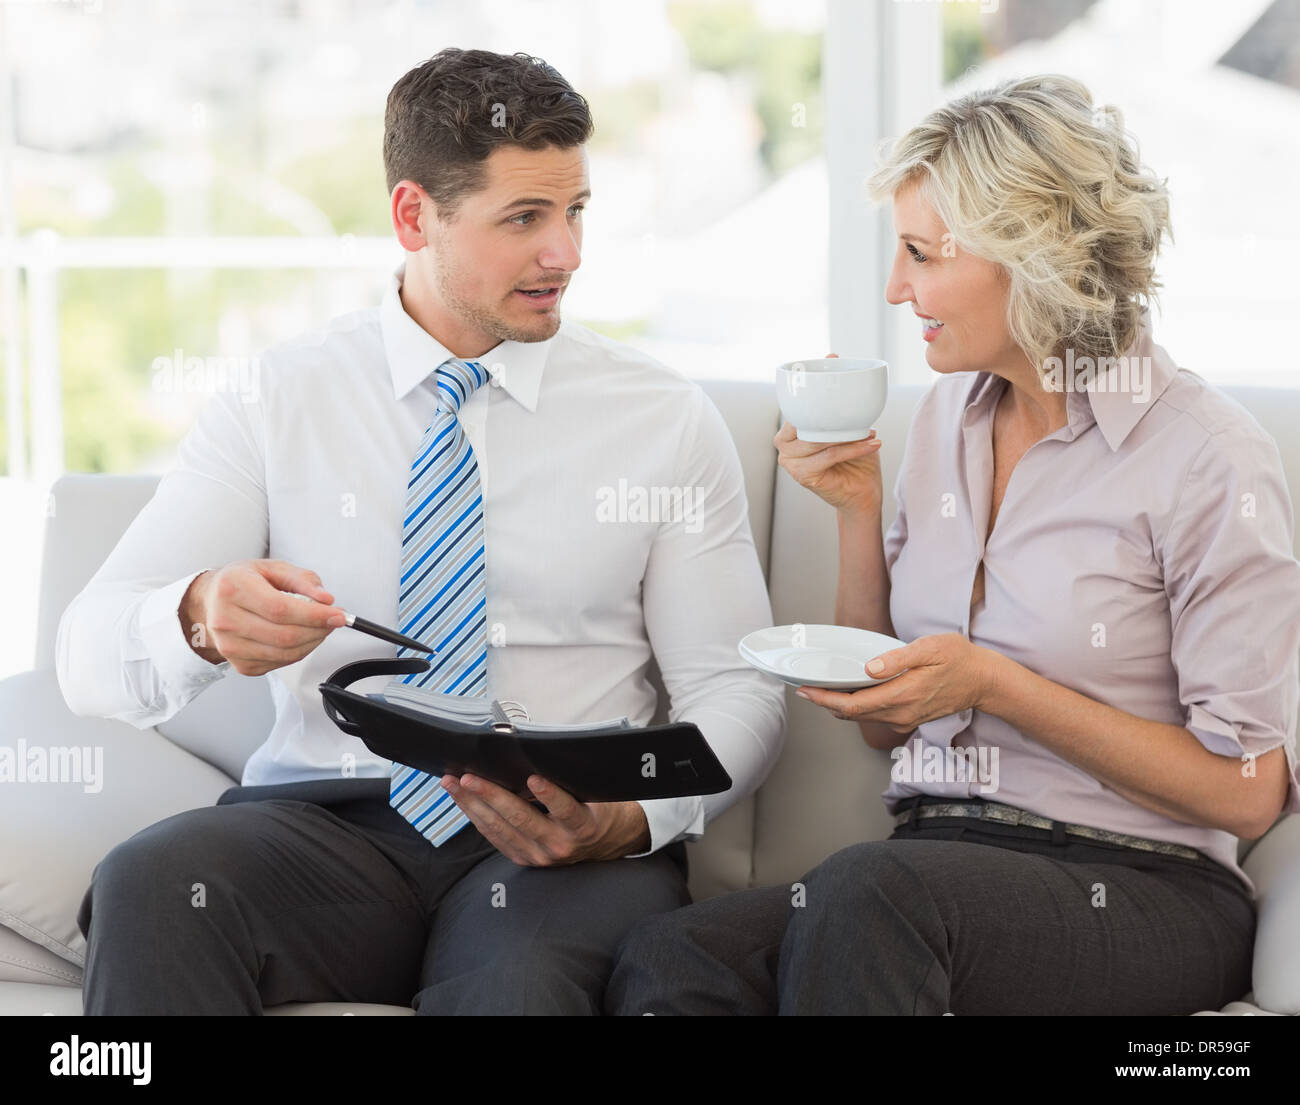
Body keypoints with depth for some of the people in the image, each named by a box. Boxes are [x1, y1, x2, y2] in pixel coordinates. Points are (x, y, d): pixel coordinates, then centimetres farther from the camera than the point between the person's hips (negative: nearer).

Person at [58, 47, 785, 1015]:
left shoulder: (668, 420, 8)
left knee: (525, 969, -38)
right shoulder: (276, 402, 8)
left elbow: (736, 689, 6)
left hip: (561, 844, -2)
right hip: (326, 824, 2)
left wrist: (629, 819, -16)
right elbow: (88, 655, 0)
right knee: (149, 883, -31)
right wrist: (201, 621, -24)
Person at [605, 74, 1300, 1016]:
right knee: (667, 956, -28)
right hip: (941, 857, 5)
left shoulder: (1204, 456, -8)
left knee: (866, 893, -37)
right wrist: (857, 509, 4)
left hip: (1143, 894, -4)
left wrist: (994, 686, -13)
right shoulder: (949, 414, 13)